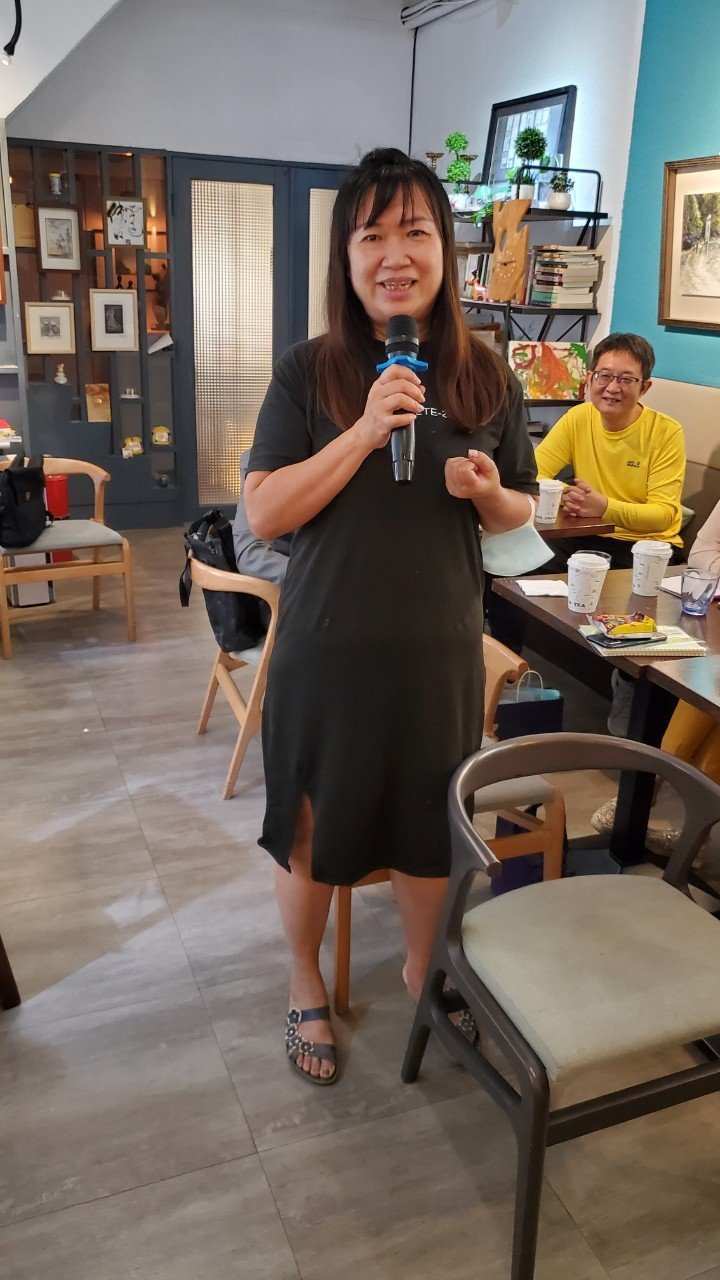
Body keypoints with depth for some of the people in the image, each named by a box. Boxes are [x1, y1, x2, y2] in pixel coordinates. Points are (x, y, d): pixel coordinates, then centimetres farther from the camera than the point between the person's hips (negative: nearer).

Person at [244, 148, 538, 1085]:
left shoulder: (486, 377, -1)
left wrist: (487, 491, -15)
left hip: (441, 646, 2)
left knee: (431, 830, 17)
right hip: (327, 647, -2)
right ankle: (306, 987, 40)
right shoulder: (310, 372, -8)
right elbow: (262, 514, -13)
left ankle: (422, 969, 46)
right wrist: (365, 432, -23)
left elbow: (518, 514, 8)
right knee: (311, 832, 13)